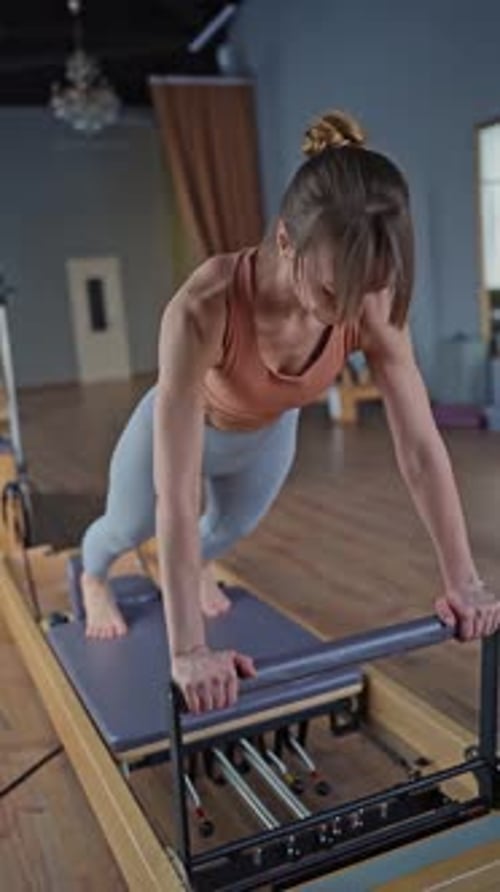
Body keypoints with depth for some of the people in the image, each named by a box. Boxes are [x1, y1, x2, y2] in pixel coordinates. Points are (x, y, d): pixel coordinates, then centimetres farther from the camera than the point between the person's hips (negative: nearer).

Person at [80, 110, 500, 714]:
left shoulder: (372, 309, -35)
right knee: (129, 528, 24)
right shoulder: (204, 309, -47)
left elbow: (422, 449, -29)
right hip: (185, 426, -3)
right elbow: (175, 497, -47)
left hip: (267, 435, 4)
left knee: (234, 527, 31)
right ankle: (92, 575, 62)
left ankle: (194, 566, 68)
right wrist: (188, 651, -46)